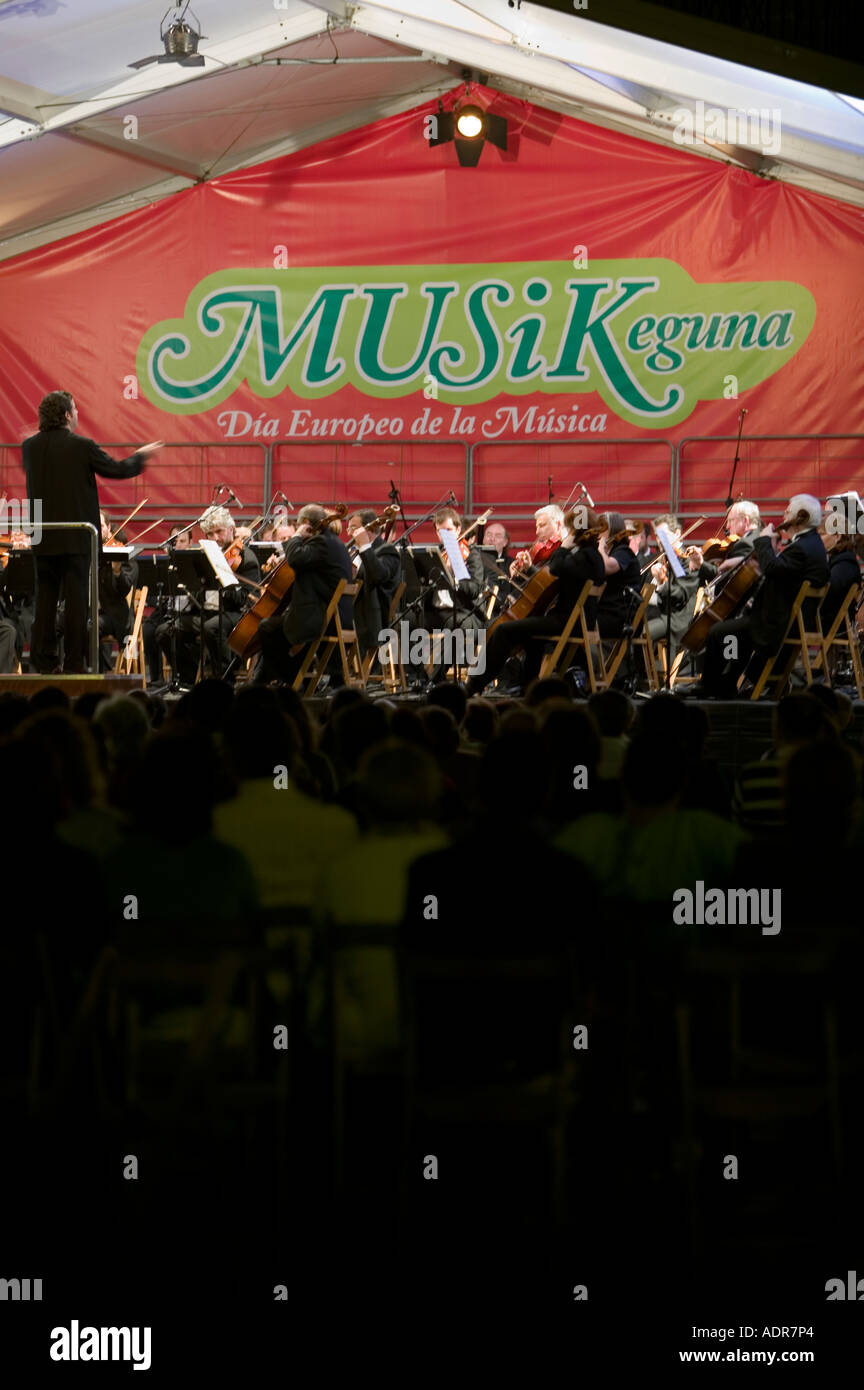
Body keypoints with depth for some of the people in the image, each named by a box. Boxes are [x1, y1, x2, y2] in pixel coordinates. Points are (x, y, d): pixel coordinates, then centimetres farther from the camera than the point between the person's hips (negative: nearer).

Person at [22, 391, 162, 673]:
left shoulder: (30, 446, 1)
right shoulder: (82, 446, -12)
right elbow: (117, 470, -2)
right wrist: (141, 456, 16)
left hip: (43, 540, 4)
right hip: (76, 538, -4)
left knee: (45, 599, 10)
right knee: (77, 598, 2)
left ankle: (43, 661, 11)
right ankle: (74, 662, 2)